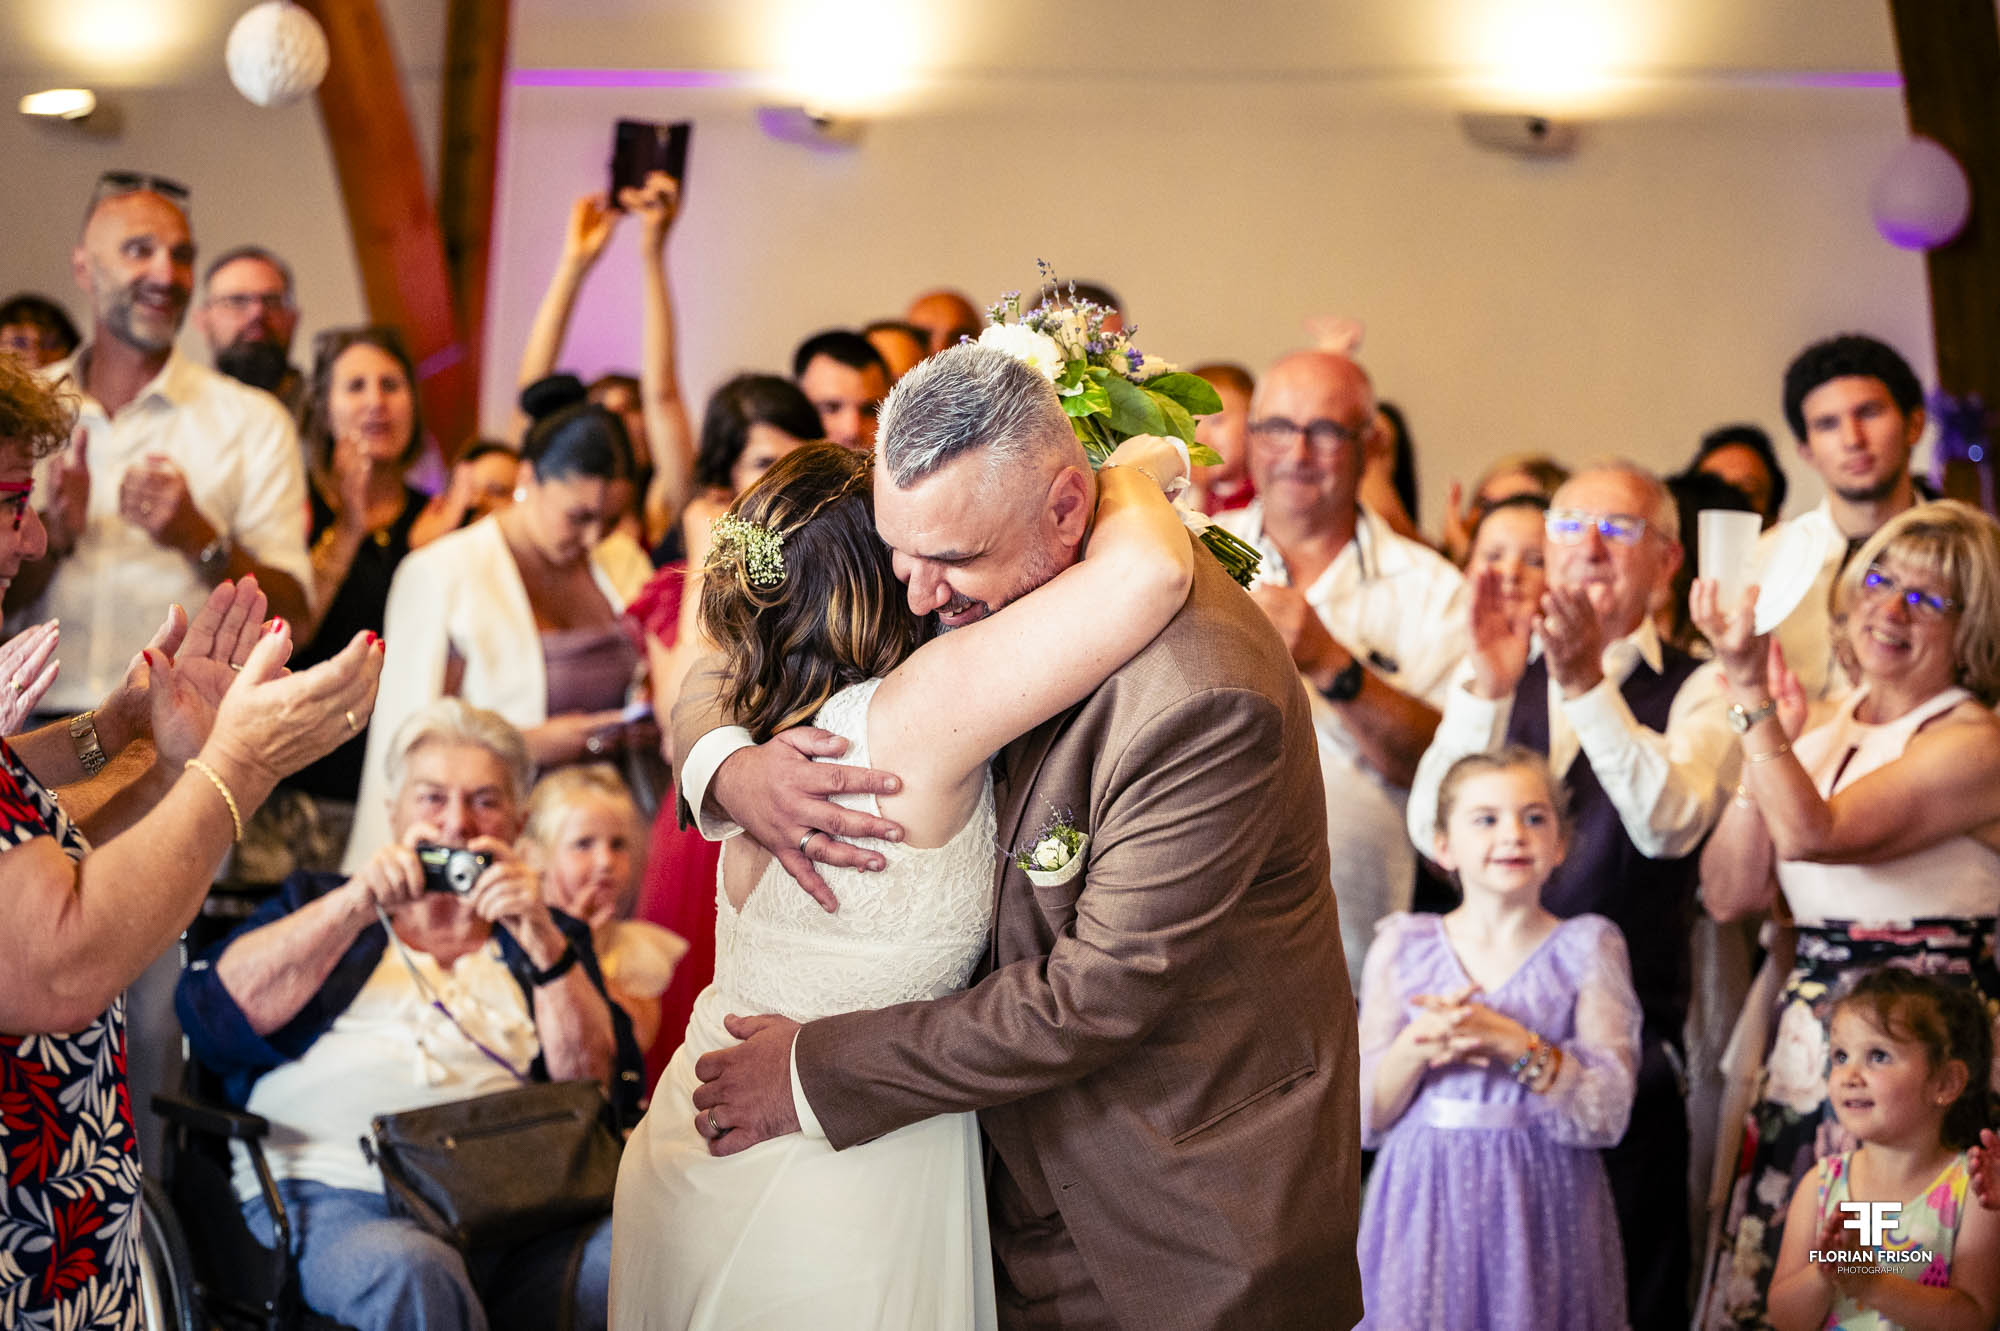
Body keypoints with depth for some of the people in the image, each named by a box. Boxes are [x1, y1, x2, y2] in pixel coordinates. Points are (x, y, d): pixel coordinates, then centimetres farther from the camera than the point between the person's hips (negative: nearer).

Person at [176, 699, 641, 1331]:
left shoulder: (549, 938, 26)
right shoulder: (316, 906, 24)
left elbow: (600, 1088, 9)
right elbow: (211, 1012, 4)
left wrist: (540, 940, -1)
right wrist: (357, 905, -2)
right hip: (335, 1195, -1)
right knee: (412, 1271, -38)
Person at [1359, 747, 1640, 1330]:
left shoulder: (1586, 947, 1)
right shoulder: (1403, 947, 5)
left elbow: (1607, 1112, -8)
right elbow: (1364, 1116, 1)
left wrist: (1512, 1042, -21)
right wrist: (1417, 1047, -17)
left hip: (1541, 1206, -1)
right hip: (1425, 1205, 1)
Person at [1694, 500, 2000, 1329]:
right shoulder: (1819, 732, 12)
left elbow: (1813, 834, -23)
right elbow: (1729, 895, 5)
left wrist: (1752, 691, -23)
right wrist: (1763, 738, -2)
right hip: (1802, 1053, 7)